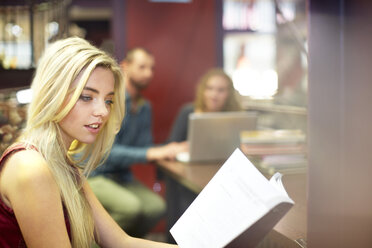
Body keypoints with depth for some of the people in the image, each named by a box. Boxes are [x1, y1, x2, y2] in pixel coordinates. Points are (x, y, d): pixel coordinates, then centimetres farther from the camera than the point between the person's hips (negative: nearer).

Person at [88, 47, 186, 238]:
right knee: (131, 207, -31)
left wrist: (167, 150, -9)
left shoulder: (144, 107, 10)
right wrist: (151, 153, -29)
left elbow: (144, 148, 12)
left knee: (157, 207, -21)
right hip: (94, 176, -6)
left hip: (122, 176, 7)